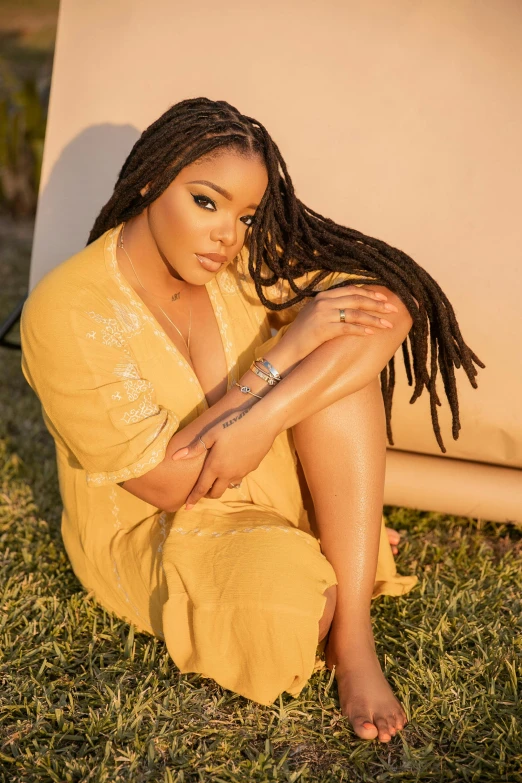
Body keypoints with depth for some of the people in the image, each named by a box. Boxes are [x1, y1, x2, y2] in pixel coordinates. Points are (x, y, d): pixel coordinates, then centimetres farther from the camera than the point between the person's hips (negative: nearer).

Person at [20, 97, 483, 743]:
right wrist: (287, 348, -26)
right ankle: (331, 613, 2)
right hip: (151, 529, -5)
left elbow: (395, 309, -18)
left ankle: (353, 635, -21)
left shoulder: (249, 261, -7)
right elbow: (167, 483, -22)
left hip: (275, 488, 5)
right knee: (287, 595, -38)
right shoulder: (64, 314, -20)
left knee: (355, 330, -21)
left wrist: (261, 418, -30)